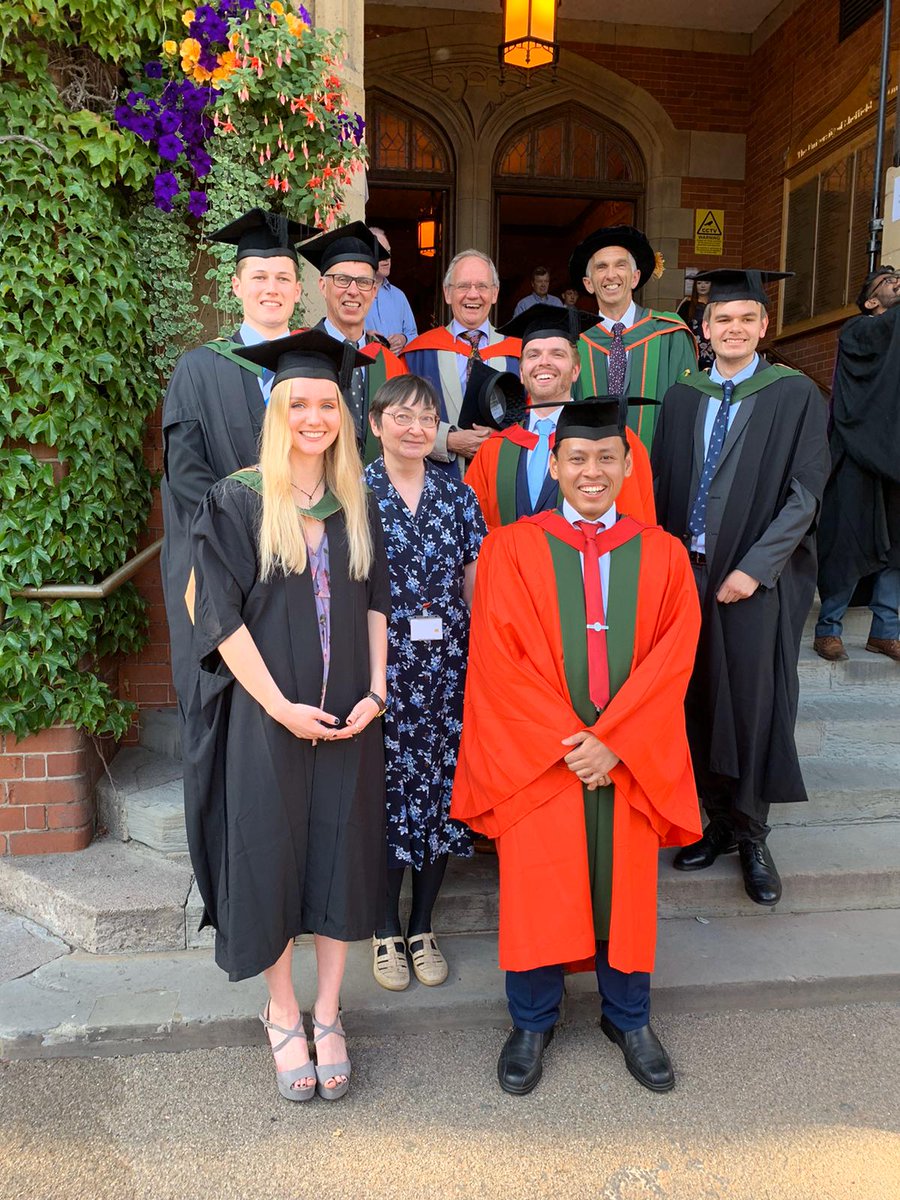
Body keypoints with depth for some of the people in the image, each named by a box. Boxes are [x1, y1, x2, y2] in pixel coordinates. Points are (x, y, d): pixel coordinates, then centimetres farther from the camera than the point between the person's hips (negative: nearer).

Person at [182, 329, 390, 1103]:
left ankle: (327, 1017, 28)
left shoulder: (357, 503, 6)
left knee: (342, 859, 9)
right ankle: (283, 1017, 29)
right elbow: (222, 616, -10)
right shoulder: (237, 502, -6)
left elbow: (376, 603, 8)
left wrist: (375, 690, -5)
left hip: (348, 718, 3)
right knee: (271, 860, 8)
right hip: (265, 715, -3)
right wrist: (281, 706, -15)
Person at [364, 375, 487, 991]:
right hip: (380, 668, -2)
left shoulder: (456, 494, 7)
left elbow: (475, 582, 8)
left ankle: (424, 927, 27)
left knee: (441, 788, 8)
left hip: (447, 669, 3)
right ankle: (387, 931, 23)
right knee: (388, 787, 3)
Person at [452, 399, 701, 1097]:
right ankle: (532, 1022, 30)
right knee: (537, 887, 7)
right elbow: (502, 660, -7)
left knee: (626, 884, 12)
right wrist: (565, 740, -14)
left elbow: (673, 658, -3)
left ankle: (629, 1019, 36)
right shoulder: (511, 549, -1)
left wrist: (612, 742, -14)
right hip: (536, 753, -1)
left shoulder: (662, 554, 4)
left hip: (630, 758, 2)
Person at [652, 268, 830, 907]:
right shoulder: (683, 397, 9)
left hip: (758, 580, -3)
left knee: (755, 703, 3)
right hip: (688, 570, 4)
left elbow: (805, 494, -8)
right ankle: (721, 821, 27)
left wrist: (753, 568, -15)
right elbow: (662, 486, 9)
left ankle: (751, 835, 22)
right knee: (700, 701, 9)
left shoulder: (796, 395, -3)